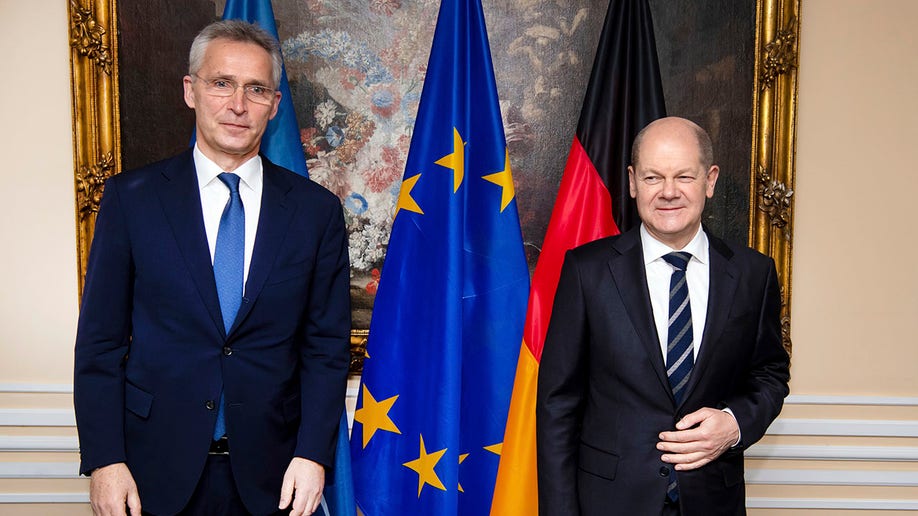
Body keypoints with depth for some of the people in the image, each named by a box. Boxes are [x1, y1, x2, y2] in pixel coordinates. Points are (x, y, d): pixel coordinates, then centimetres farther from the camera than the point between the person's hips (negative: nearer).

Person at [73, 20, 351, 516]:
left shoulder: (317, 209, -2)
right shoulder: (131, 196, -3)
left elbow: (326, 344, -1)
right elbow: (100, 340, -1)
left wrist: (312, 454, -8)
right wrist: (104, 460, -6)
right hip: (157, 467, 0)